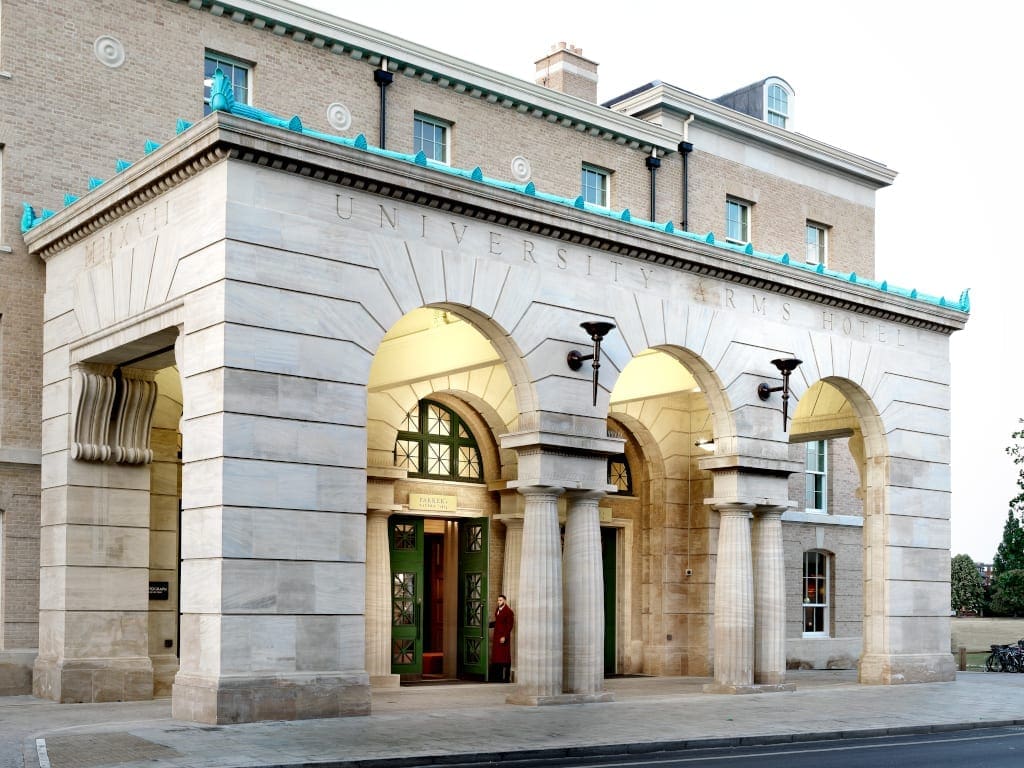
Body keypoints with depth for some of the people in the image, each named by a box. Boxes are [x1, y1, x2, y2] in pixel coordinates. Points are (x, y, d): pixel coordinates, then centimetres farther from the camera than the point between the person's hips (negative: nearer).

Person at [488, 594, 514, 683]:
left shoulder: (508, 611, -11)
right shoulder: (497, 610, 13)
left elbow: (509, 625, -15)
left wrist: (504, 637, -20)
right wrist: (489, 624, 9)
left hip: (504, 637, -7)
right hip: (496, 636, 7)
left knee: (505, 657, -4)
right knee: (496, 656, 6)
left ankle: (507, 678, 0)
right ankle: (498, 677, 11)